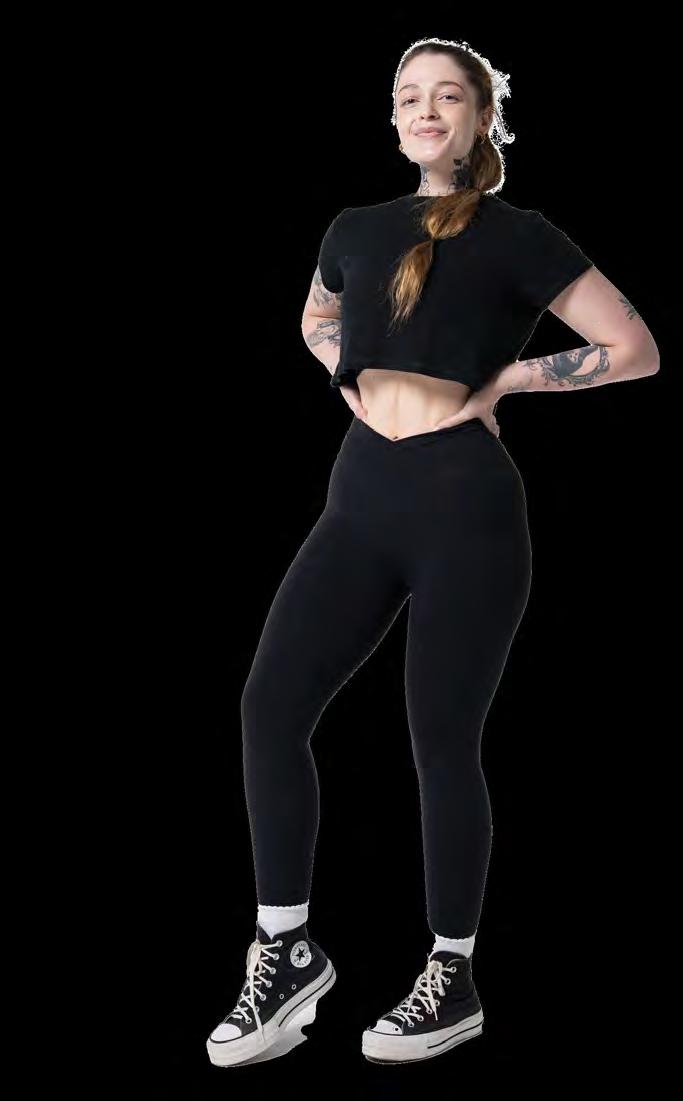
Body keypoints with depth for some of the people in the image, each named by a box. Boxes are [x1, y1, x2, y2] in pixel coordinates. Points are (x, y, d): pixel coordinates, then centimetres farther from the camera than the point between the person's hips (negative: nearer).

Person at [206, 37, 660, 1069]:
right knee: (271, 706, -4)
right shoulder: (358, 230, 12)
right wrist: (349, 376, 14)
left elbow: (634, 349, -3)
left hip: (464, 499, -5)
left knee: (442, 739, 0)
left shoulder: (517, 237, -2)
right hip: (363, 492, 5)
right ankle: (287, 950, 11)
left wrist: (507, 377, -4)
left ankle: (454, 978, 17)